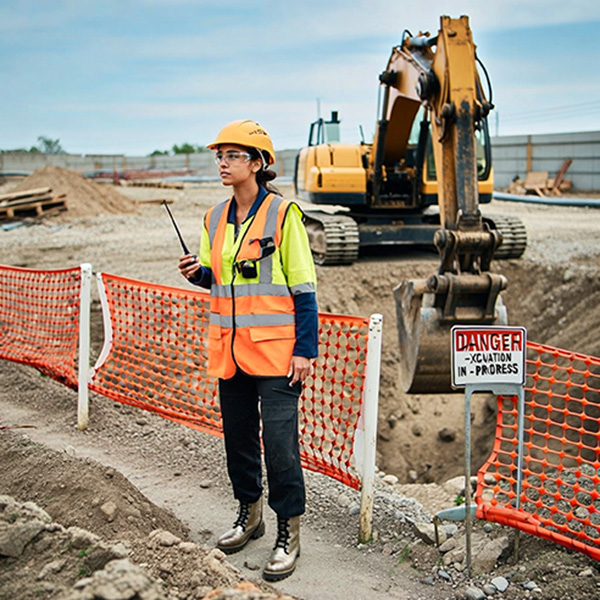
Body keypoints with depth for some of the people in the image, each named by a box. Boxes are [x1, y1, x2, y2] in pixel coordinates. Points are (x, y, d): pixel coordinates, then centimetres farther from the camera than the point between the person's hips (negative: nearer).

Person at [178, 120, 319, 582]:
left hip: (274, 349, -6)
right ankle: (249, 513, 34)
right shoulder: (215, 218, 10)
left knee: (279, 441, -5)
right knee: (238, 435, 15)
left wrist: (305, 349, -12)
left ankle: (288, 534, 9)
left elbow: (303, 287, -8)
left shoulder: (282, 214, -8)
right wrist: (197, 272, -3)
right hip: (229, 348, 6)